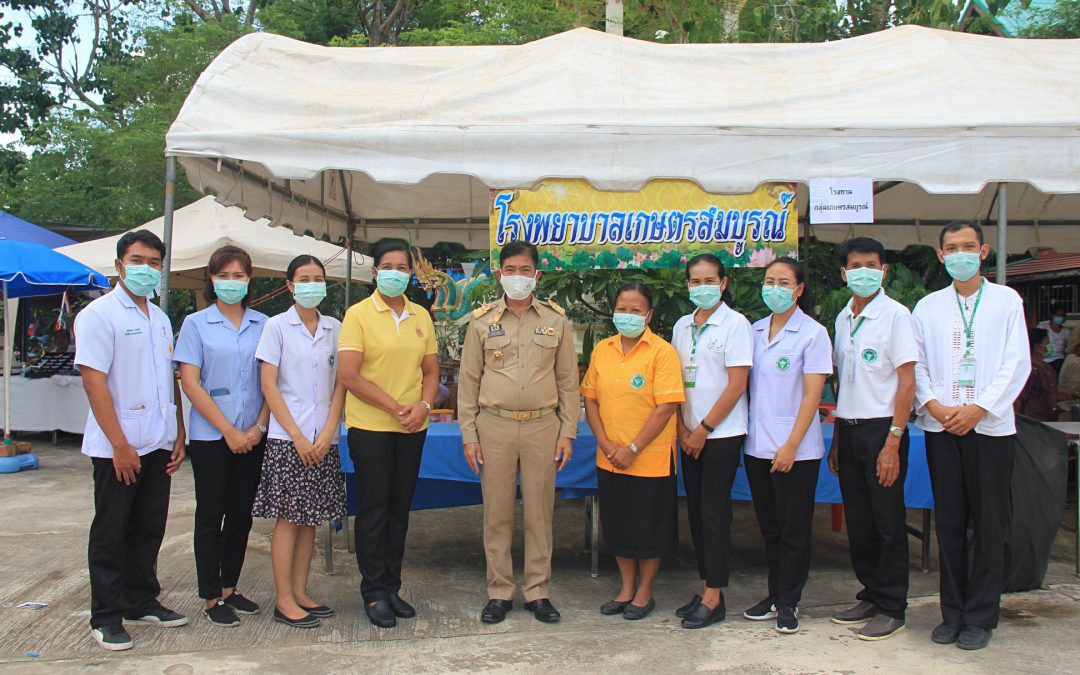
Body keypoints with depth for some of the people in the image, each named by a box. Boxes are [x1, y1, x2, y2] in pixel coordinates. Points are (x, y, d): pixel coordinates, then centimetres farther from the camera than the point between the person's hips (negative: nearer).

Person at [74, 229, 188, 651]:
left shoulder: (160, 318, 14)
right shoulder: (99, 314, -8)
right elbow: (93, 380, -14)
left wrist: (178, 435, 10)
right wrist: (120, 444, -18)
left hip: (158, 443, 7)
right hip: (118, 446, -6)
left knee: (150, 528, 13)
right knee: (111, 532, 3)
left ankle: (141, 601, 26)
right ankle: (106, 616, 13)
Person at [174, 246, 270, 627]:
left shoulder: (262, 324, 6)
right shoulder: (196, 324, -1)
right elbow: (190, 383, -7)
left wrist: (259, 426, -6)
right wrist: (228, 430, -11)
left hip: (252, 436, 3)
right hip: (210, 436, -3)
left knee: (241, 513, 10)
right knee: (211, 514, 3)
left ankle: (229, 589, 24)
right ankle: (211, 598, 13)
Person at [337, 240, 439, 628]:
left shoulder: (421, 317, 10)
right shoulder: (358, 314, -5)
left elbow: (431, 371, 13)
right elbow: (348, 375, -12)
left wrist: (423, 406, -7)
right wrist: (395, 408, -14)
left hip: (412, 428, 5)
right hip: (370, 426, -5)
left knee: (400, 509, 10)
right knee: (374, 508, 1)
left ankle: (392, 587, 21)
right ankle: (374, 593, 11)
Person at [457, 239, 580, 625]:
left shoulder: (556, 320, 7)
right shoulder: (482, 321, 5)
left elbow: (568, 379, 9)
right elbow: (468, 380, 6)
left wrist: (568, 431, 2)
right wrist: (469, 435, 1)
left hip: (543, 426, 0)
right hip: (494, 426, 0)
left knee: (540, 512, 5)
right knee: (497, 513, 4)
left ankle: (537, 591, 18)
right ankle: (499, 592, 17)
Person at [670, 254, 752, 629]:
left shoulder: (735, 324, -8)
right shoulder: (682, 327, 11)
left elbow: (736, 385, -12)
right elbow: (676, 383, 12)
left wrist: (703, 429, -12)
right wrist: (682, 430, 0)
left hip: (722, 433, -6)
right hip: (691, 434, 6)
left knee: (714, 513, -4)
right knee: (696, 512, 9)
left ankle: (714, 599, 3)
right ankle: (706, 588, 19)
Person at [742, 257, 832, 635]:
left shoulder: (812, 333, -6)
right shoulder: (755, 332, 10)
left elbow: (812, 394, -11)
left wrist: (791, 445, -15)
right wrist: (745, 431, 5)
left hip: (796, 449, -5)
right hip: (757, 446, 5)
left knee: (794, 528, 3)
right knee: (769, 526, 13)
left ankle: (788, 603, 14)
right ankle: (775, 595, 25)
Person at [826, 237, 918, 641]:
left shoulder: (894, 314, -7)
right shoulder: (843, 319, 12)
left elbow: (907, 382, -11)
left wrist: (893, 442, -16)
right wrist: (836, 440, 14)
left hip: (881, 428, -6)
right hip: (849, 429, 6)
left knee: (888, 522, 1)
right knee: (858, 521, 12)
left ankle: (891, 608, 12)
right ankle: (871, 595, 25)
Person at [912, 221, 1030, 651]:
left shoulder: (1006, 301, 5)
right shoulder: (928, 307, 11)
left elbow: (1017, 363, -2)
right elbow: (916, 364, 7)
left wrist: (978, 409, -11)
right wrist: (932, 405, -10)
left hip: (990, 425, -2)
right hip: (941, 427, 2)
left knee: (988, 523, 1)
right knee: (949, 522, 6)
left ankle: (980, 616, 11)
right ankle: (952, 612, 15)